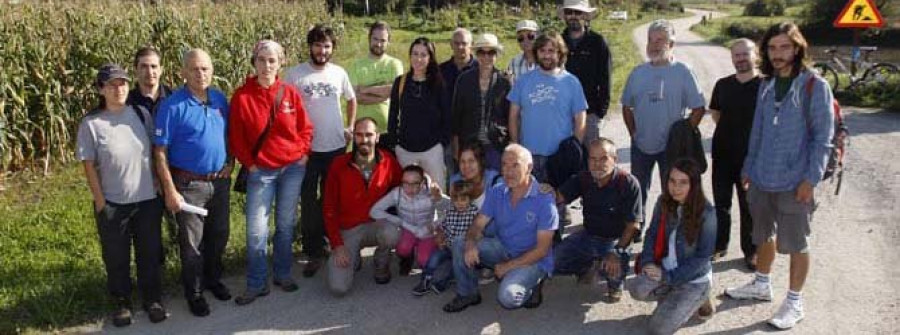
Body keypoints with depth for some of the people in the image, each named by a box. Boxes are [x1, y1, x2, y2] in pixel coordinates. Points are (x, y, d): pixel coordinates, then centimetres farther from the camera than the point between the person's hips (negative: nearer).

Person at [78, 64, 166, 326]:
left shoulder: (141, 113, -1)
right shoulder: (91, 123, -8)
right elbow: (89, 166, -5)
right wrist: (100, 202, -6)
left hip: (147, 199, 2)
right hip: (112, 203, -2)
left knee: (150, 254, 12)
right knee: (116, 257, 11)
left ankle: (153, 300, 29)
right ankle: (122, 303, 30)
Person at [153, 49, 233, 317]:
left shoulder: (220, 99, 2)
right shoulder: (172, 106, -14)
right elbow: (160, 151, -14)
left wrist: (230, 162, 1)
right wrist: (170, 191, -16)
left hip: (220, 181, 5)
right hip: (189, 184, -5)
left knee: (219, 236, 18)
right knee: (192, 242, 6)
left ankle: (213, 279, 40)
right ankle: (194, 293, 24)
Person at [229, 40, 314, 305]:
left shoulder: (290, 93, 0)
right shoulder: (242, 96, -6)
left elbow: (305, 128, 8)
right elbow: (236, 137, -1)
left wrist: (303, 154, -2)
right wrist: (249, 164, -6)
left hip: (293, 168, 2)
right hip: (260, 171, -2)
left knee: (286, 224, 11)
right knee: (256, 229, -2)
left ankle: (282, 274, 27)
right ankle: (256, 284, 12)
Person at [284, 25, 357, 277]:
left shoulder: (339, 73, 1)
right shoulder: (294, 75, -8)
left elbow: (351, 100, 17)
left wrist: (350, 127, 8)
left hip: (337, 147, 3)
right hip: (307, 149, -2)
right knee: (309, 203, 4)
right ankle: (314, 252, 15)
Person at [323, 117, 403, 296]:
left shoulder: (389, 161, -6)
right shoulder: (339, 164, -8)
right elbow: (329, 208, -4)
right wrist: (337, 245, -11)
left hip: (376, 225, 1)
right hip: (346, 231, -1)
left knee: (392, 234, -36)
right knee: (338, 288, -18)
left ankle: (381, 263, 1)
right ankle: (353, 258, 18)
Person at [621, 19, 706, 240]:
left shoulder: (683, 73, -8)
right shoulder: (638, 73, 3)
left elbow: (698, 108, -7)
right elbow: (627, 105, 13)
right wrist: (633, 132, 6)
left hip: (671, 146, -3)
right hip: (641, 145, 4)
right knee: (637, 191, 14)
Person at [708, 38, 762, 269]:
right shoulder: (723, 85, 6)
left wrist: (750, 136, -6)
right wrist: (729, 131, 8)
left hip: (751, 156, -4)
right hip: (723, 154, 4)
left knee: (749, 206, 6)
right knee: (721, 202, 13)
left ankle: (751, 251, 19)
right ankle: (719, 245, 27)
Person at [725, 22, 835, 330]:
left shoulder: (815, 86, -9)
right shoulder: (766, 86, 8)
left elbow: (823, 137, -10)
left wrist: (811, 178, -15)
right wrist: (748, 168, 15)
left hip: (795, 182, -5)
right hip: (762, 178, 6)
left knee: (796, 243, 6)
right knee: (764, 235, 20)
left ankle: (794, 303, 19)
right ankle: (761, 285, 38)